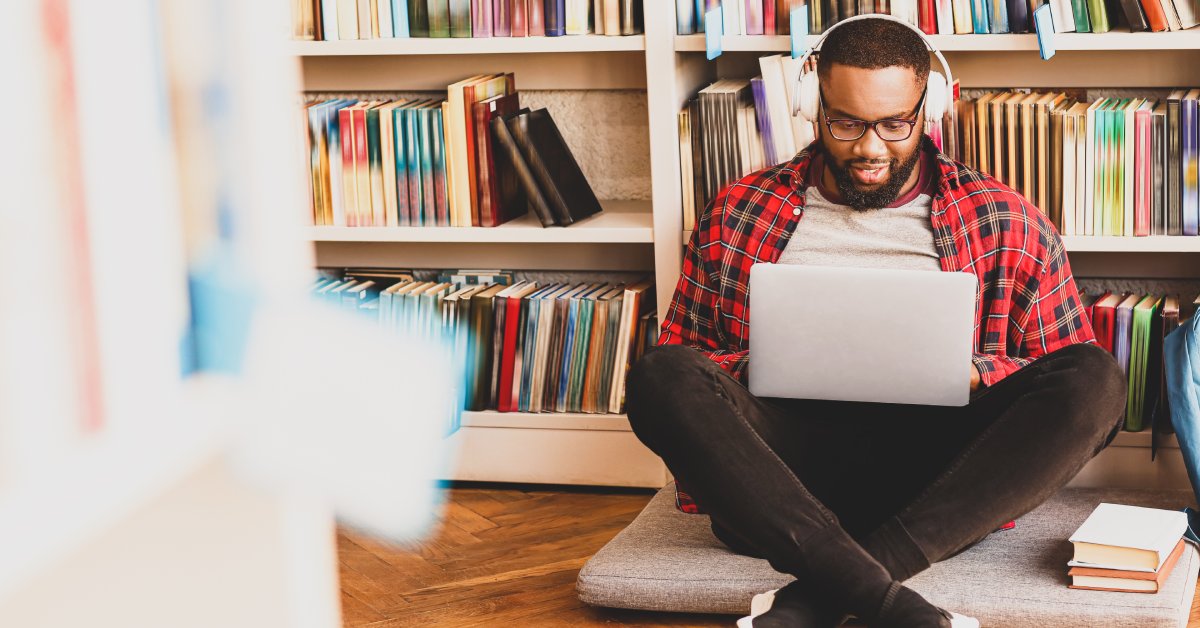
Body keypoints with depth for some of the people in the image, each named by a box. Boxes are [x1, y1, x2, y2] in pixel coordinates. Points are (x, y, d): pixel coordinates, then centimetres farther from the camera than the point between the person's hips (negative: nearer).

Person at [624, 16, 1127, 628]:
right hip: (783, 458, 0)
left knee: (1096, 379, -26)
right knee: (658, 377, -28)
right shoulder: (739, 213, 14)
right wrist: (758, 368, -6)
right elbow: (678, 355, 17)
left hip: (933, 469, 0)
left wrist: (971, 372, -9)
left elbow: (1072, 373, 12)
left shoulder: (1004, 222, 12)